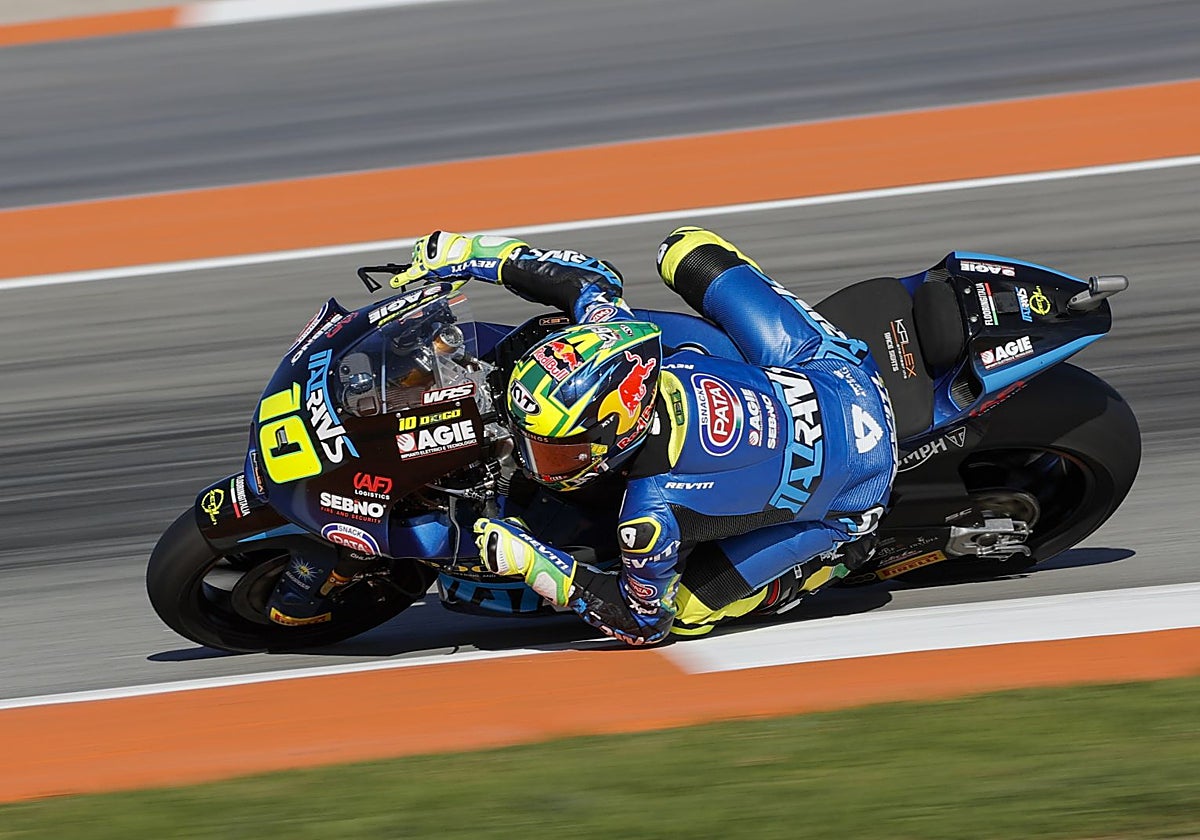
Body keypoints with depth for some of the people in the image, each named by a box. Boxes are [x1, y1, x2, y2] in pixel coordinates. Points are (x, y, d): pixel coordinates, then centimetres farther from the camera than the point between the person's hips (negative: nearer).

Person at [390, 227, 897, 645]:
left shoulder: (653, 518, -36)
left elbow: (642, 624, -18)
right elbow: (591, 279, 2)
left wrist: (530, 562, -22)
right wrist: (467, 252, 0)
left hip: (849, 503, -6)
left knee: (685, 613, -4)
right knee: (687, 249, 16)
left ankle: (832, 558, 13)